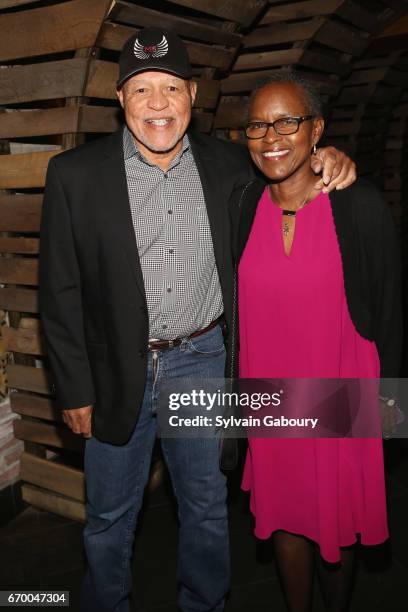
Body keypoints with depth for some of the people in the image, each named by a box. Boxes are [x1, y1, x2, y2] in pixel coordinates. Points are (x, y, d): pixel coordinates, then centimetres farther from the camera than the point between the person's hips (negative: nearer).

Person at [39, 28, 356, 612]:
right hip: (116, 372, -1)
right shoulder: (75, 174, -7)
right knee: (110, 519, 17)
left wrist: (326, 159, -7)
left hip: (203, 364, 2)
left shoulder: (227, 163, -1)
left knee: (208, 509, 19)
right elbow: (60, 292, -5)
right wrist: (75, 389, -5)